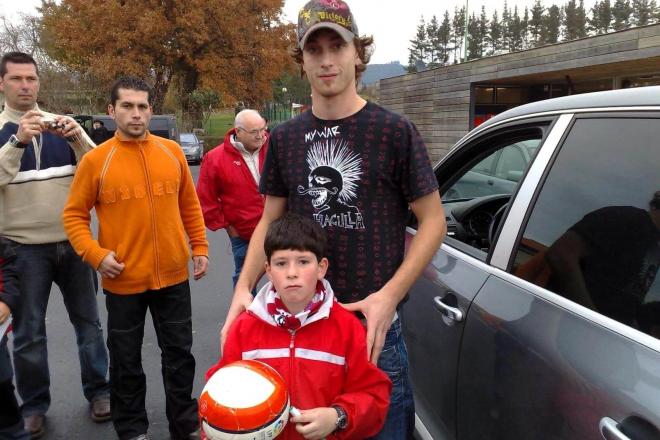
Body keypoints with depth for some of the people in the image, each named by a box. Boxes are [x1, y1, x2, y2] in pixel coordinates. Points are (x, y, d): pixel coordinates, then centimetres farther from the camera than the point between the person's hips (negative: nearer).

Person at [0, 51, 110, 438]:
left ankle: (98, 391, 27)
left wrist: (77, 137, -21)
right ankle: (34, 406, 24)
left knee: (88, 320, 11)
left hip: (73, 241, 2)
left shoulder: (62, 124, 6)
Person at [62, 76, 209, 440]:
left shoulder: (172, 152, 2)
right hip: (123, 280, -2)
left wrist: (199, 247, 6)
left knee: (179, 353, 15)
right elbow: (74, 215, -2)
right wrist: (96, 254, -15)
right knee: (126, 360, 14)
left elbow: (189, 205, 10)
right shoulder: (95, 160, -7)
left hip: (173, 275, 2)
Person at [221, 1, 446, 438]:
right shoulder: (285, 138, 5)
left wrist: (389, 296, -15)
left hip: (372, 323, -3)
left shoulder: (395, 131, -6)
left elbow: (433, 220, -5)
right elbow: (270, 221, 10)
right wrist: (243, 288, -4)